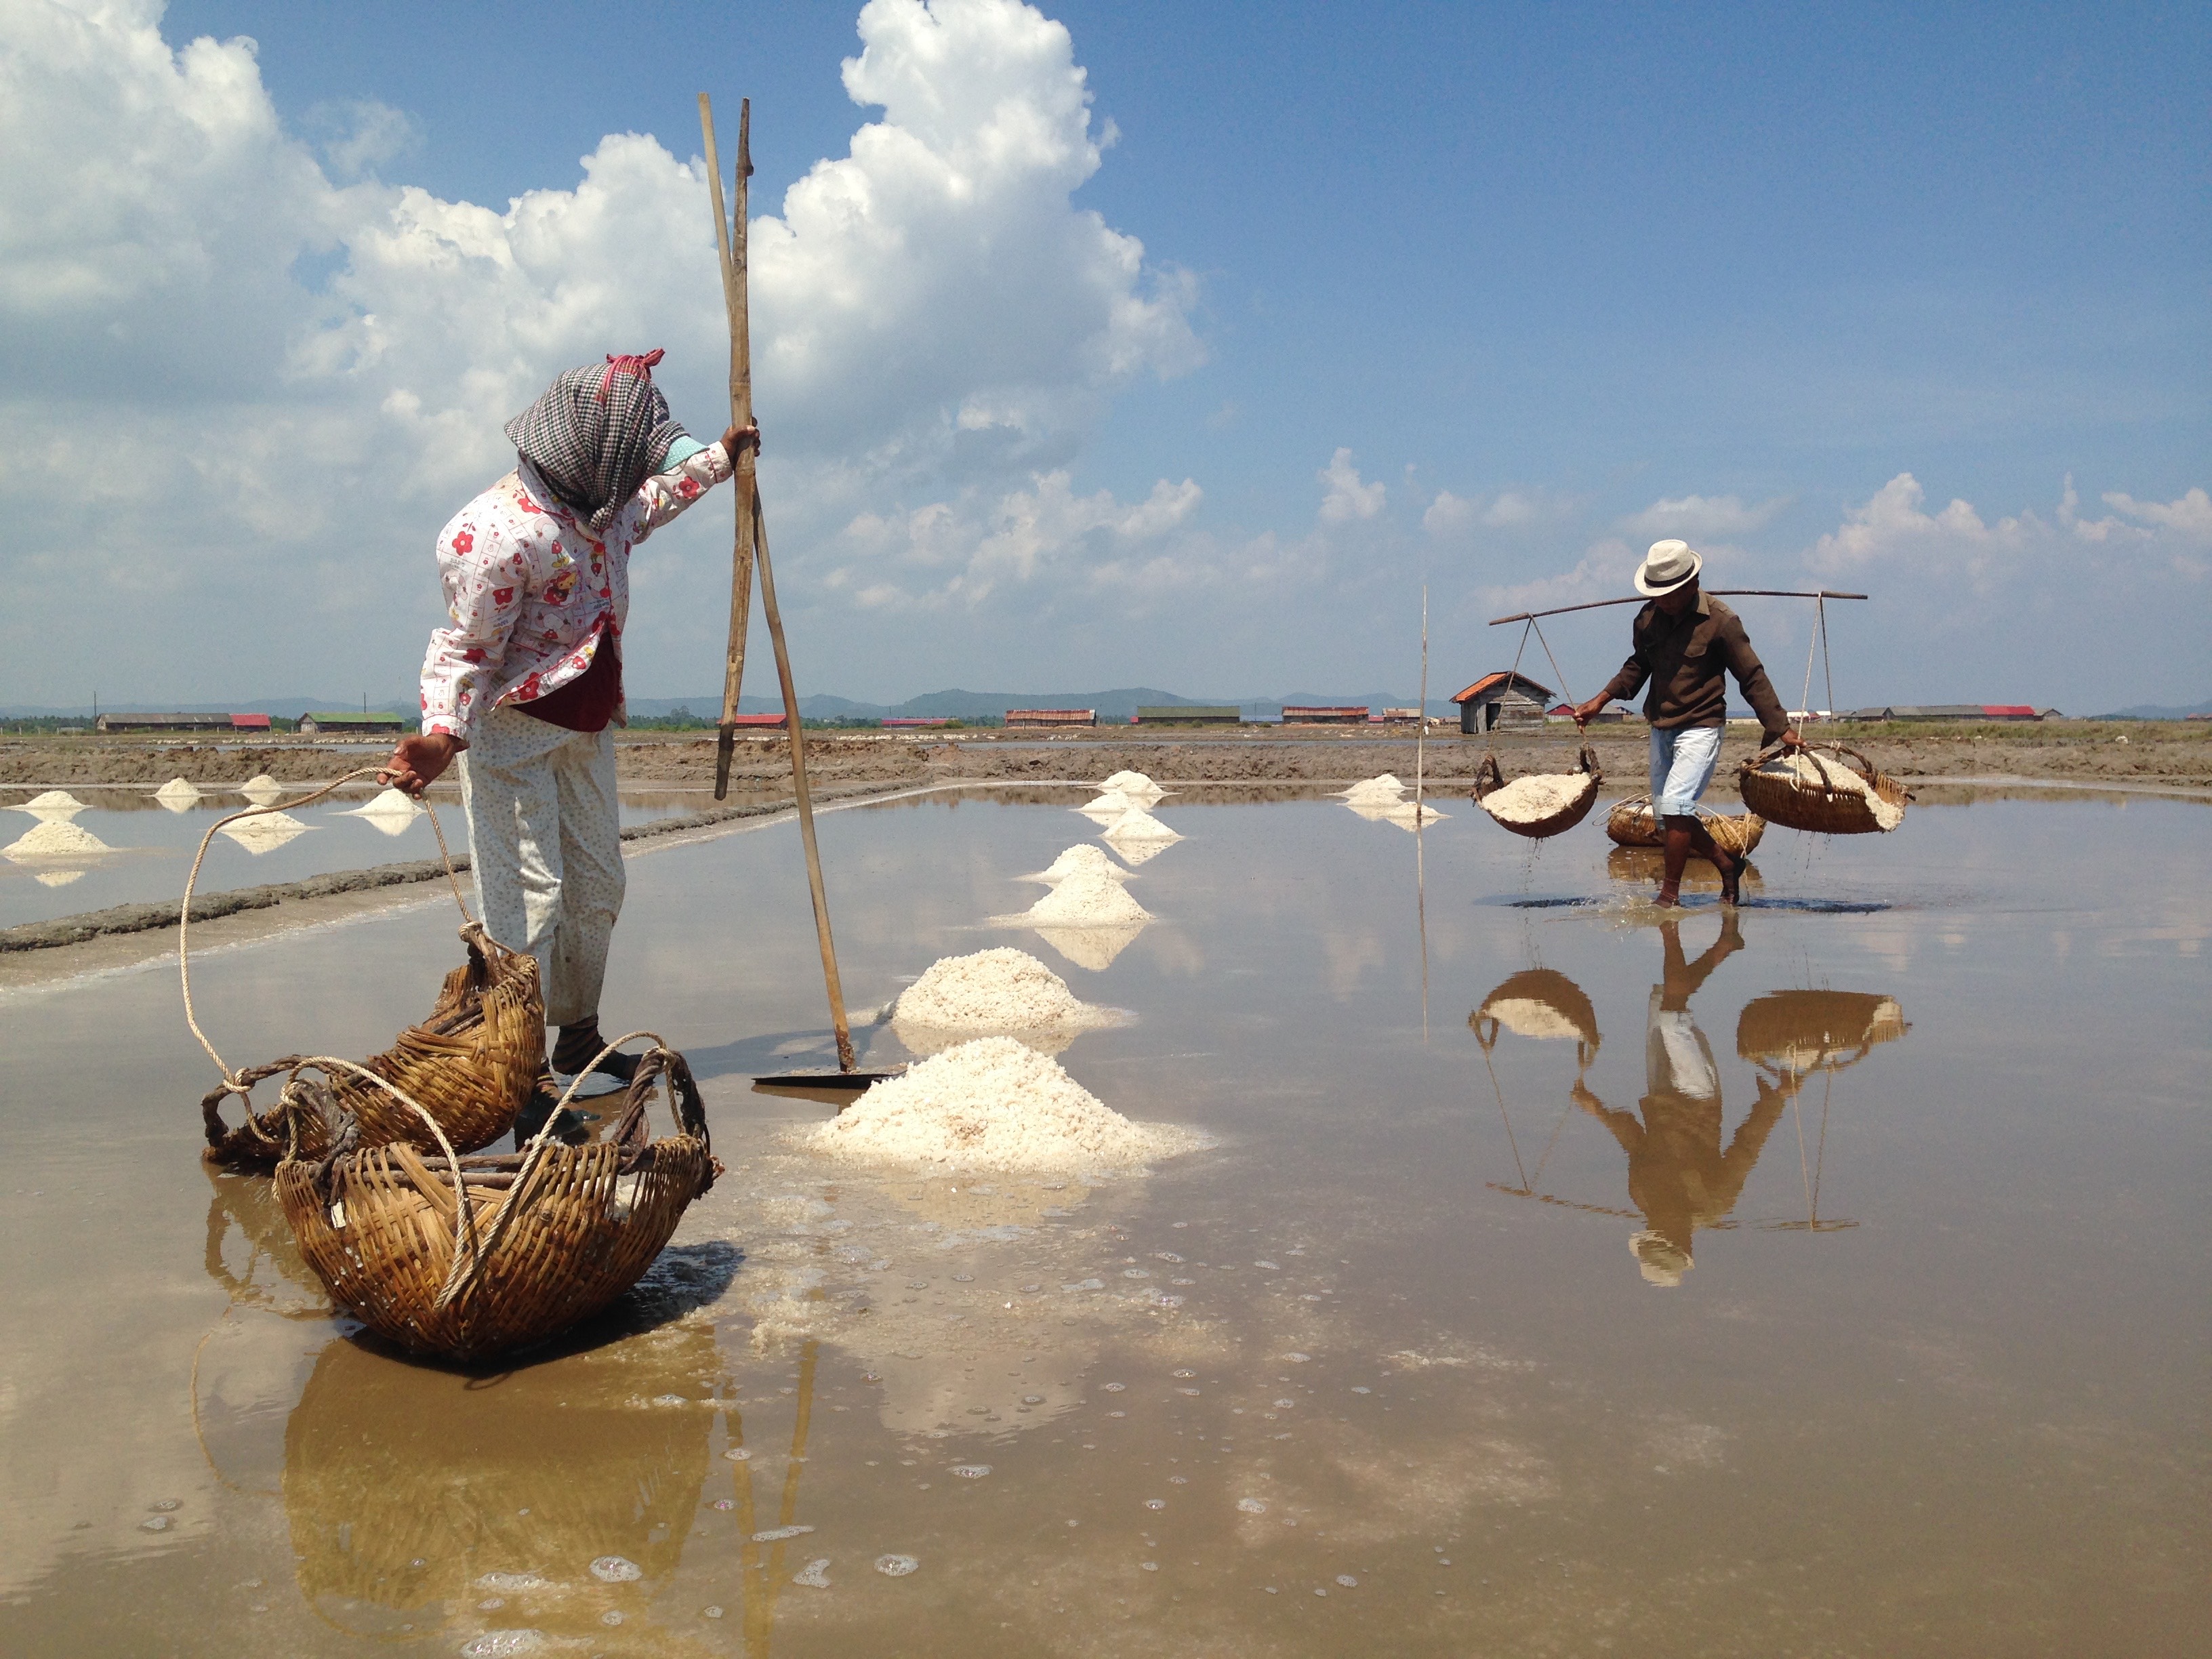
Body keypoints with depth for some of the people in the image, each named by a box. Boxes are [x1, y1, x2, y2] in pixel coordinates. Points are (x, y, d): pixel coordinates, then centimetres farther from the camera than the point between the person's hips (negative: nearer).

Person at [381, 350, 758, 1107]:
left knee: (597, 886, 14)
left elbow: (649, 503, 28)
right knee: (527, 897, -12)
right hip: (511, 729, -9)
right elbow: (465, 650, -22)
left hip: (585, 727, 9)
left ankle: (579, 1045, 28)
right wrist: (442, 734, -37)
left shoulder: (601, 502, 3)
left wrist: (720, 457, 37)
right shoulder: (497, 535, -25)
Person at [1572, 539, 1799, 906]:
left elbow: (1752, 678, -7)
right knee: (1667, 813, 10)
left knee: (1675, 806, -17)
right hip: (1660, 728, 7)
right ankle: (1727, 866, 29)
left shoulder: (1720, 621, -13)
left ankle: (1669, 895, -7)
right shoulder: (1648, 618, 3)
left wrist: (1780, 728, -8)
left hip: (1700, 728, -7)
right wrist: (1599, 701, 11)